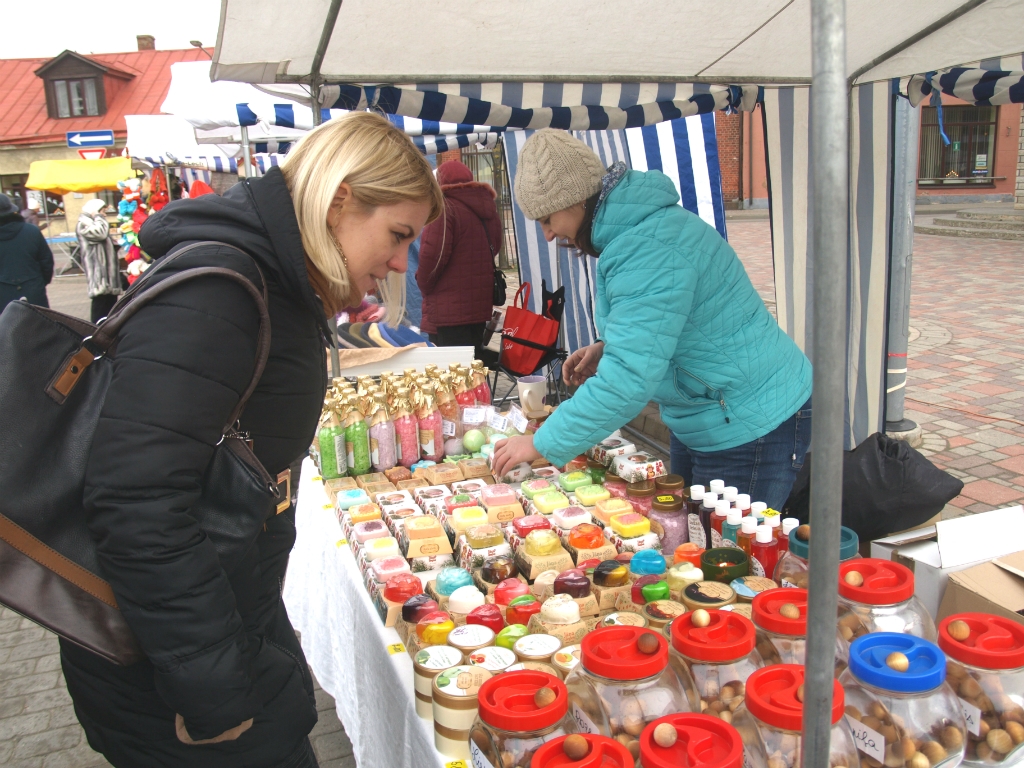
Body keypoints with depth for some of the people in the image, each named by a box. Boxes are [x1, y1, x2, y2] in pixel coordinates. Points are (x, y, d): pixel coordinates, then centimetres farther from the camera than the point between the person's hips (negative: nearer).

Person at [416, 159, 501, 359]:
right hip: (480, 305, 8)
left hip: (448, 311, -8)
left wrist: (424, 285, -3)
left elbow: (432, 255, -19)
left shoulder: (444, 208, -13)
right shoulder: (488, 209, 13)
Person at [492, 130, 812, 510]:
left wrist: (542, 444, -25)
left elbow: (627, 382, -33)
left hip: (750, 430, -10)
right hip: (701, 420, 10)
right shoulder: (636, 225, 4)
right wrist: (607, 348, 2)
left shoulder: (649, 252, -29)